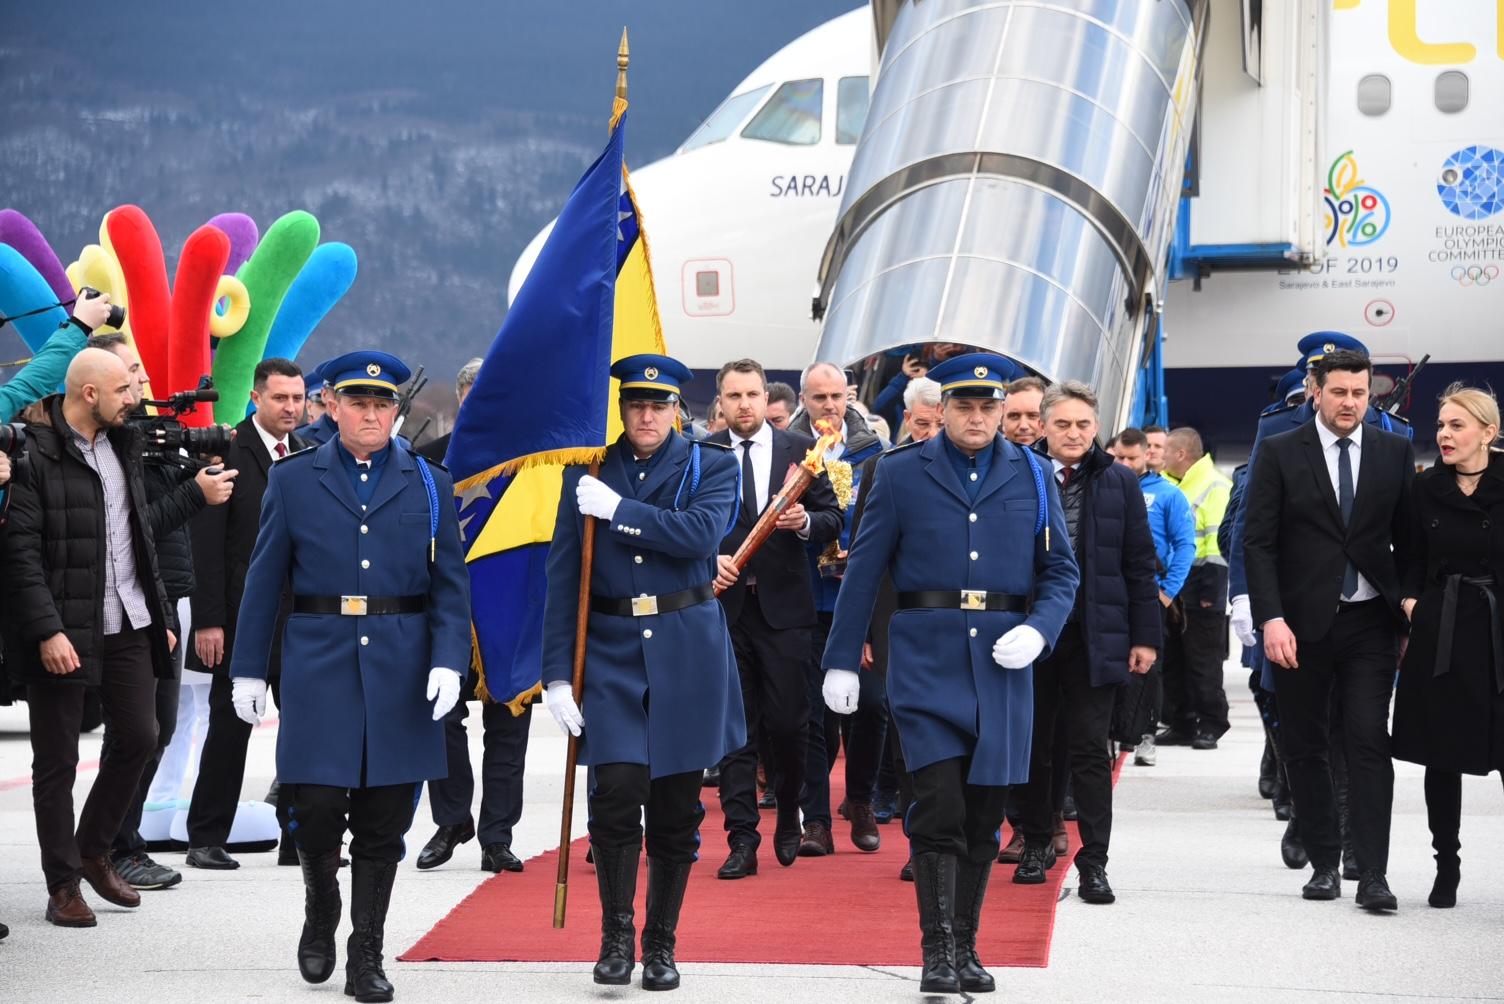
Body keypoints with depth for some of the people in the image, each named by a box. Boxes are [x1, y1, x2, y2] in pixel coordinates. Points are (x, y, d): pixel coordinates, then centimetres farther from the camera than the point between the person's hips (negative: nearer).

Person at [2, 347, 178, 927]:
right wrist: (46, 631, -22)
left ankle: (93, 851, 27)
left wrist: (158, 614, 17)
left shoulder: (122, 448, 12)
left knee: (140, 736, 7)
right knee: (57, 760, 2)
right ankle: (63, 885, 11)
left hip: (127, 624, 7)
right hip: (61, 633, -7)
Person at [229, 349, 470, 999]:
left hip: (401, 674, 1)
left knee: (383, 823, 3)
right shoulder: (292, 480, 6)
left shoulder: (429, 485, 7)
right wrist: (247, 669, 3)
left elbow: (451, 585, 5)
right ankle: (320, 915, 23)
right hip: (319, 669, -1)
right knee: (315, 805, -6)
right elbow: (264, 581, 7)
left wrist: (449, 660, -8)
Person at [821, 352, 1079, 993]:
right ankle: (937, 951, -6)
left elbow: (1060, 571, 11)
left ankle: (966, 948, 19)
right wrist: (841, 661, 0)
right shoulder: (900, 473, 3)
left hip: (1002, 665, 3)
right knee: (939, 812, -12)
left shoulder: (1031, 477, 9)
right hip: (926, 662, -2)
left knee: (982, 819, 8)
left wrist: (1038, 631, -8)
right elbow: (864, 571, 4)